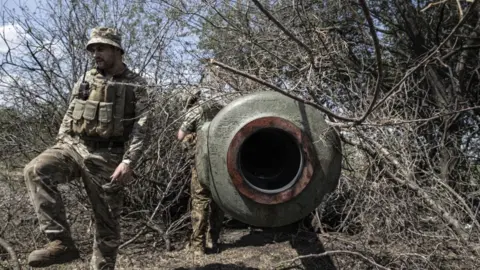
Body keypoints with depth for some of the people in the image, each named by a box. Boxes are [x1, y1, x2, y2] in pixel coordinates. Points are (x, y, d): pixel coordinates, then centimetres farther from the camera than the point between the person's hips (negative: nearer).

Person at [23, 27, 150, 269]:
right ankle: (60, 242, -24)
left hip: (107, 158, -3)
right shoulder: (85, 80, 12)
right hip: (74, 146, 3)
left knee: (107, 220, 3)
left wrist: (128, 162, -18)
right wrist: (59, 147, 4)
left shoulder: (136, 85, 0)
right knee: (36, 170, -25)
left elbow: (140, 128, -7)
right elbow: (69, 116, 17)